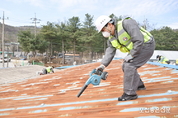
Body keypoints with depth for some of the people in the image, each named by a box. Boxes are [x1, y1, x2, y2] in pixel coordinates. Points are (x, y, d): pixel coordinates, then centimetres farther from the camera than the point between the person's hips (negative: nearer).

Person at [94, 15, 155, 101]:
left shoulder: (126, 23, -24)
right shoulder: (111, 39, 2)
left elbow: (139, 40, -29)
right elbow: (109, 52, -3)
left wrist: (131, 55, -25)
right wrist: (103, 65, -17)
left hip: (146, 45, -9)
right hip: (136, 49, 9)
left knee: (129, 65, -18)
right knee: (125, 67, 11)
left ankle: (130, 93, -11)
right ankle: (139, 85, 29)